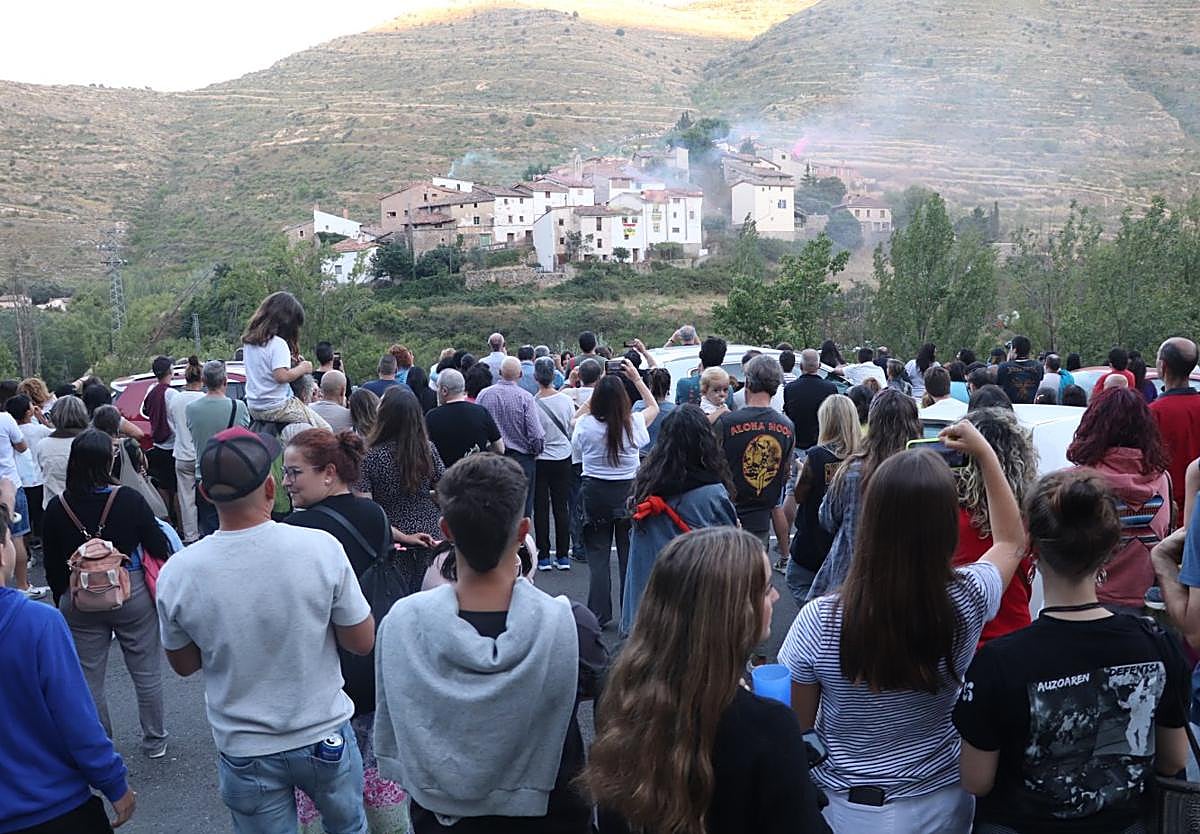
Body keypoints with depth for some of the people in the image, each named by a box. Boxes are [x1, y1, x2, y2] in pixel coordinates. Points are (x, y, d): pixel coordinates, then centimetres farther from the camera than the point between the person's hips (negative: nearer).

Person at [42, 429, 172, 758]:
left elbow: (53, 567, 1)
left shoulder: (57, 508, -9)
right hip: (132, 595, -1)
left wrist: (62, 602, 15)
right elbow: (158, 547, -12)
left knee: (89, 679, 17)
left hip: (79, 604, 2)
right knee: (146, 673, 15)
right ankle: (155, 742, 29)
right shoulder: (130, 499, -17)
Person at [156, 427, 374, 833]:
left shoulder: (176, 573, -17)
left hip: (245, 753, 1)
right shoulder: (321, 547, -22)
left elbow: (184, 665, 0)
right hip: (326, 737, -1)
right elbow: (362, 642, -10)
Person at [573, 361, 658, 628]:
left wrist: (593, 397, 9)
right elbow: (654, 407, 12)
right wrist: (636, 378, 13)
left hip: (595, 493, -1)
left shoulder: (586, 424, -11)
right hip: (628, 491, 1)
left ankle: (598, 615, 10)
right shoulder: (633, 423, -9)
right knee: (629, 554, 11)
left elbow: (575, 419, 15)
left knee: (598, 557, 8)